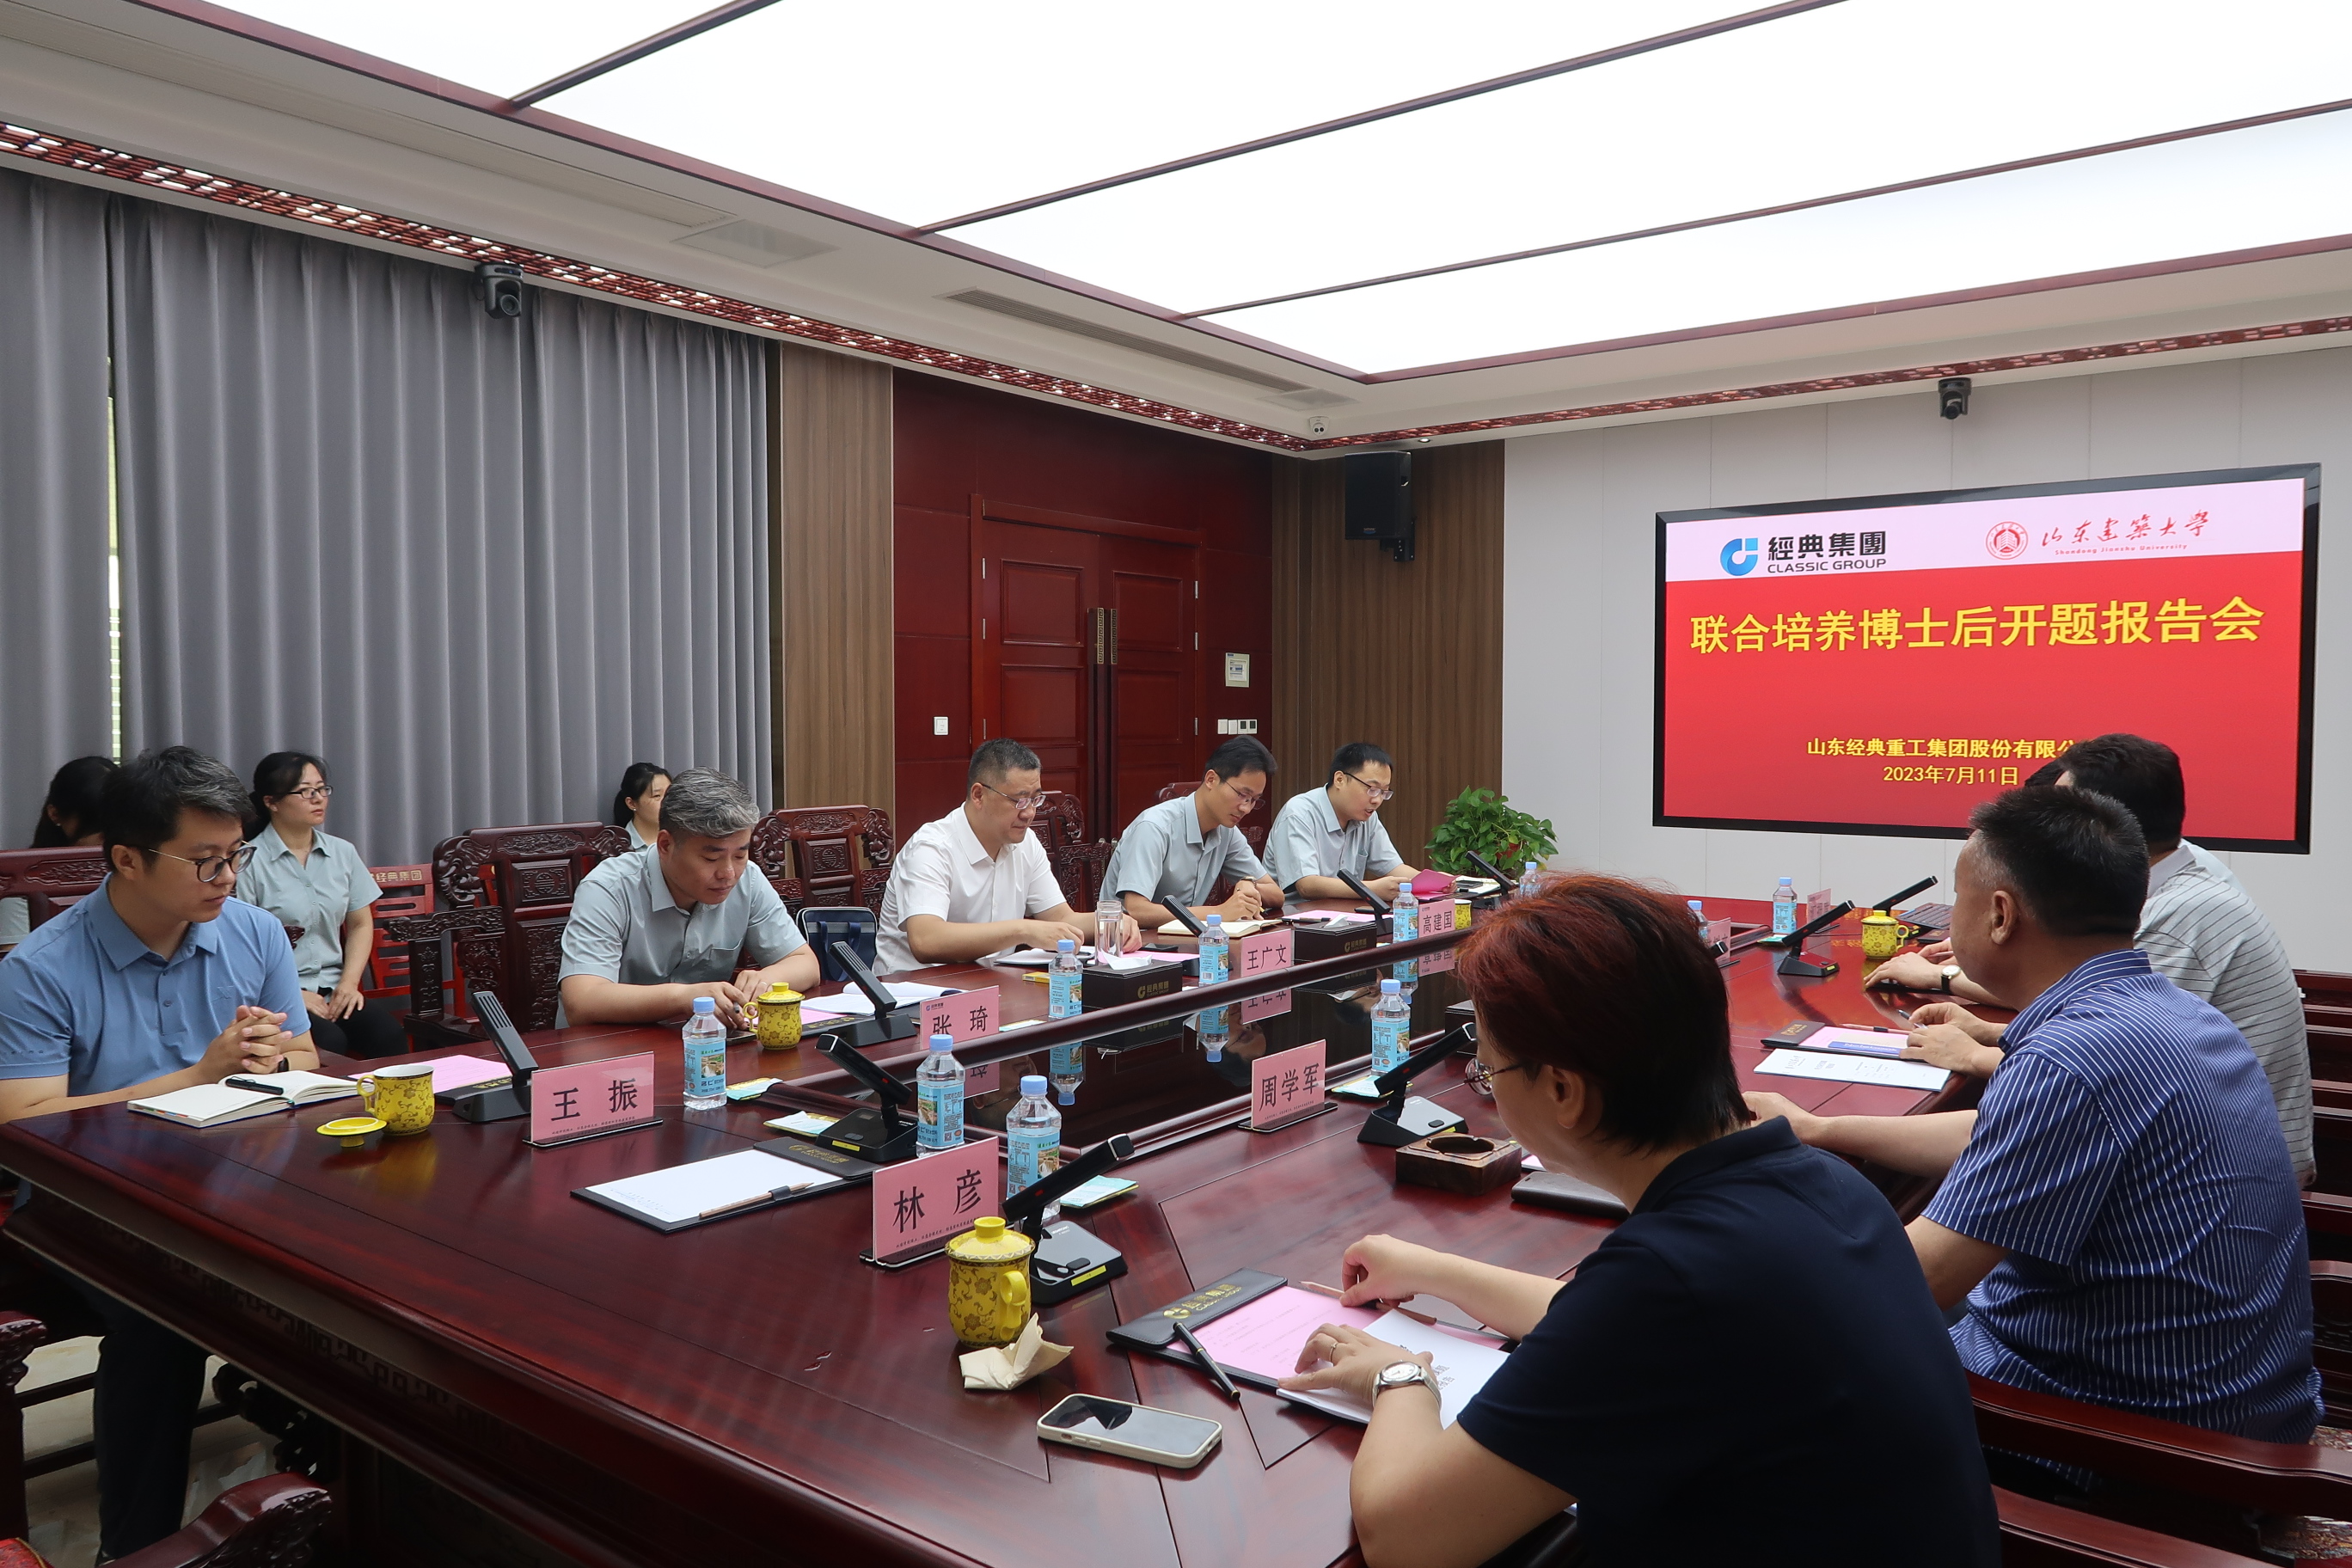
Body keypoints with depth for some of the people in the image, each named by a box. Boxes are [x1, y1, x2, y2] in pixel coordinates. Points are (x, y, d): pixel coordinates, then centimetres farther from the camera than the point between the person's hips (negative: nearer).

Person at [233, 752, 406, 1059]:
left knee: (389, 1034, -25)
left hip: (332, 991, 4)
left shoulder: (343, 853, 12)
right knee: (330, 1043, -32)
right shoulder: (249, 861, -5)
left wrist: (349, 983, 2)